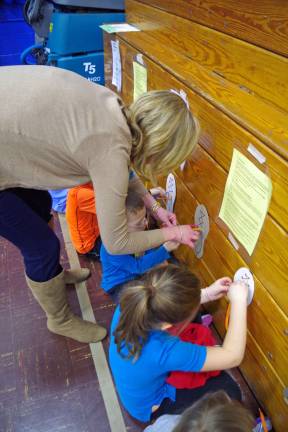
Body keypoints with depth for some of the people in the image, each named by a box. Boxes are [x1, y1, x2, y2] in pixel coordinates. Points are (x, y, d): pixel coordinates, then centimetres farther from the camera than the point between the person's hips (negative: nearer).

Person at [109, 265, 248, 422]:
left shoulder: (129, 306, -31)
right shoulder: (164, 351, -46)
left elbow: (162, 305, -6)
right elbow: (232, 357, -33)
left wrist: (206, 294, -12)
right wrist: (238, 301, -28)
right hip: (151, 406, -5)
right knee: (230, 393, 5)